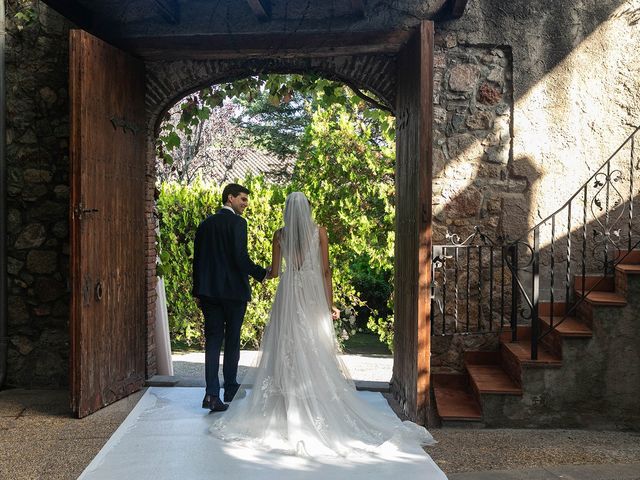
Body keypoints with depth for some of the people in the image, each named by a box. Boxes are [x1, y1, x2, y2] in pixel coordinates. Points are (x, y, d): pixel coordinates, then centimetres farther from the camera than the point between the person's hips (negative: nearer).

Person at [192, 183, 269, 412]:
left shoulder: (205, 224, 10)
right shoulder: (237, 223, -9)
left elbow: (197, 259, 12)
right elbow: (240, 257, -19)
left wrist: (197, 291, 16)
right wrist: (262, 274, -8)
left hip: (209, 291, 5)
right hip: (234, 290, -5)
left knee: (212, 342, 4)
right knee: (232, 340, 9)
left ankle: (212, 394, -2)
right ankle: (230, 389, 19)